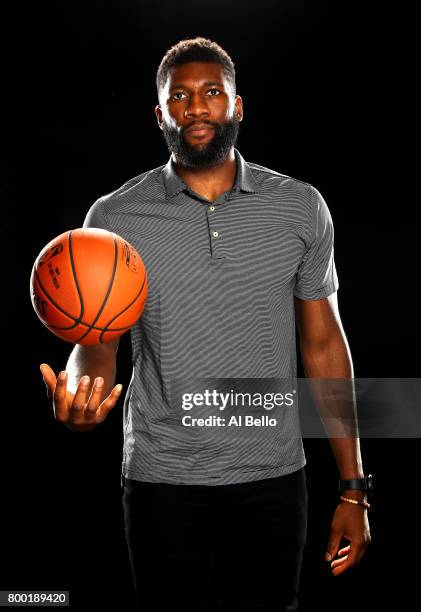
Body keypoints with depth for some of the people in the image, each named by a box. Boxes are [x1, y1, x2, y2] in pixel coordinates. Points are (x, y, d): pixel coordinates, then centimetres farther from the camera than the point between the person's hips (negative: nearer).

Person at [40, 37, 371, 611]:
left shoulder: (301, 208, 0)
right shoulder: (113, 218, -3)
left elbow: (324, 345, 3)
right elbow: (96, 343, -1)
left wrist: (353, 489, 1)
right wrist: (80, 390, -27)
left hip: (273, 481, 1)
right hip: (161, 482, -1)